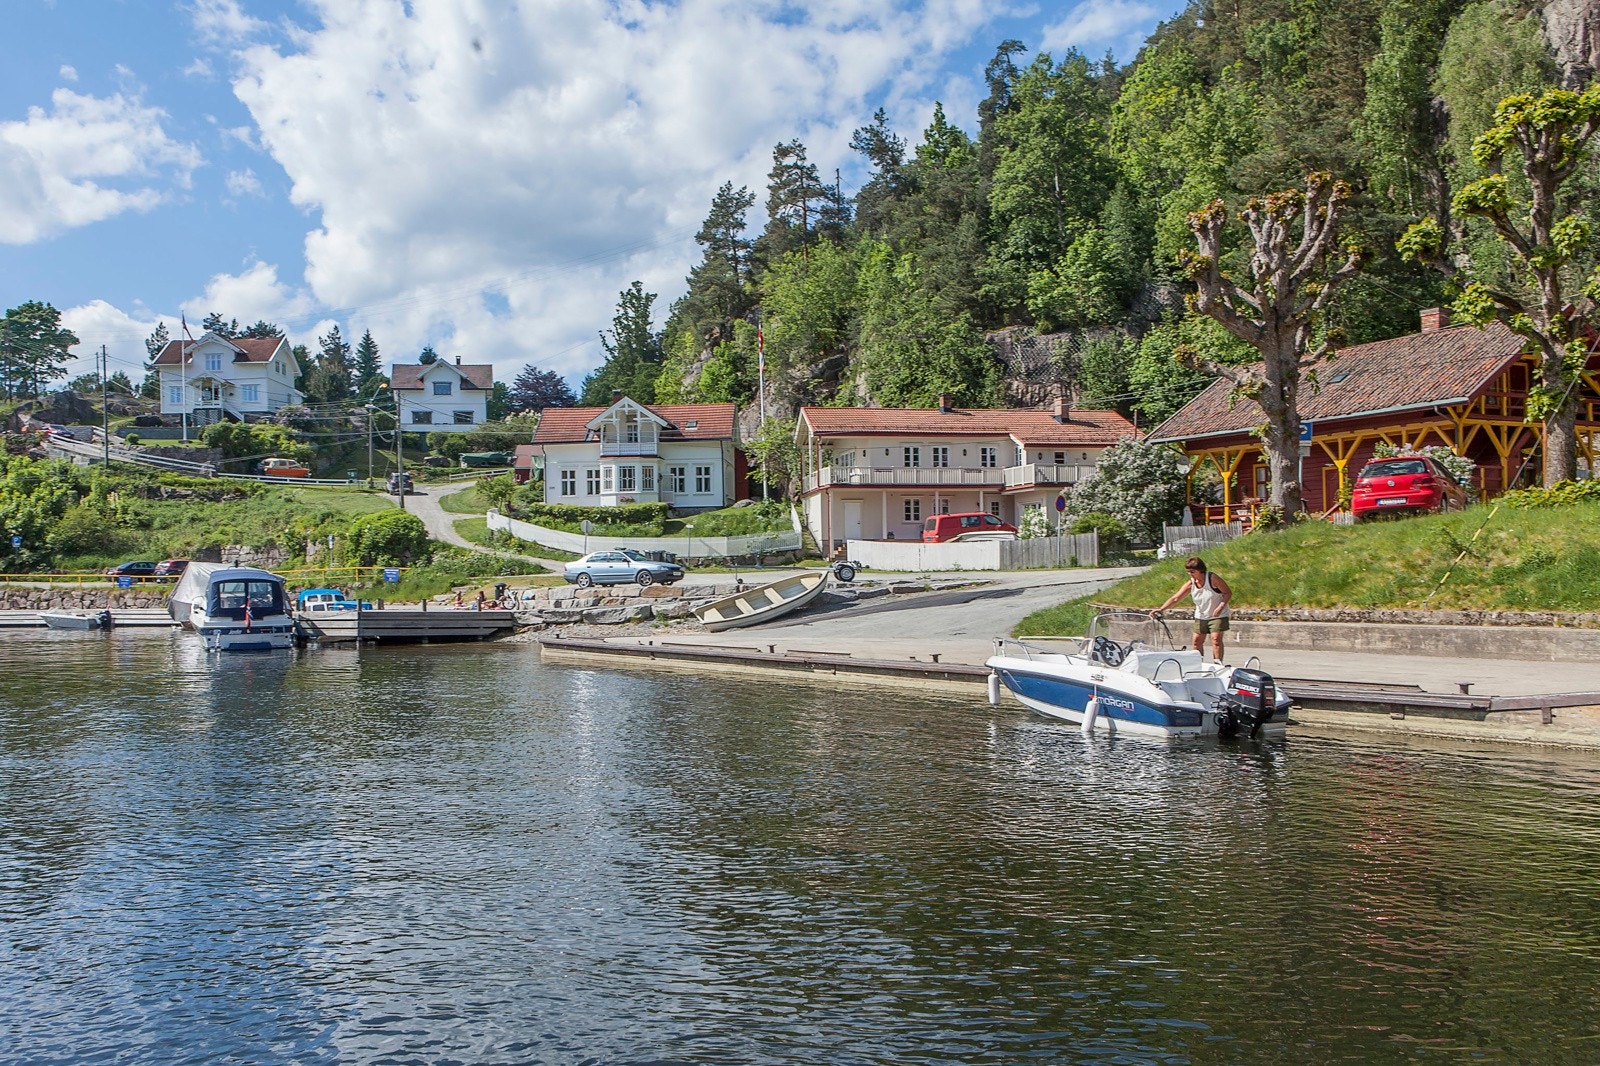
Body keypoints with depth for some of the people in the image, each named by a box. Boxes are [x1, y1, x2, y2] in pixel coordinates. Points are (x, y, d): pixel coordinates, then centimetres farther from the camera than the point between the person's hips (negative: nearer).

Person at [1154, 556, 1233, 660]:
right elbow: (1175, 598, -14)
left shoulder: (1212, 578, -20)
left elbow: (1228, 593, -13)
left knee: (1216, 639, -15)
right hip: (1201, 616, 5)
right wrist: (1161, 609, -27)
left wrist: (1221, 606, -29)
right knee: (1197, 640, 3)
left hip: (1217, 615, -5)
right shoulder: (1190, 584, -9)